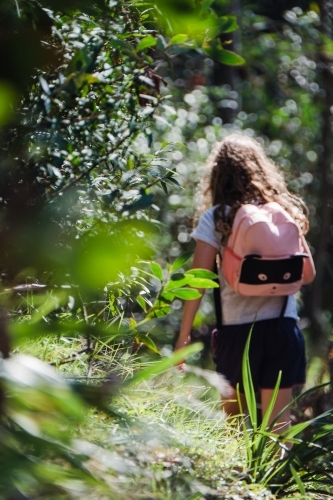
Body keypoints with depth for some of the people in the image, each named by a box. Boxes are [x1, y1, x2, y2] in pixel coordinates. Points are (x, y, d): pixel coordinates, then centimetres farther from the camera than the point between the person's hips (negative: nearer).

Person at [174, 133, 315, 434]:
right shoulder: (287, 211, 6)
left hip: (237, 328, -1)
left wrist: (184, 335, -3)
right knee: (278, 419, 2)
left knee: (232, 416, 16)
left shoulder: (216, 218, -3)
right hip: (282, 327, 2)